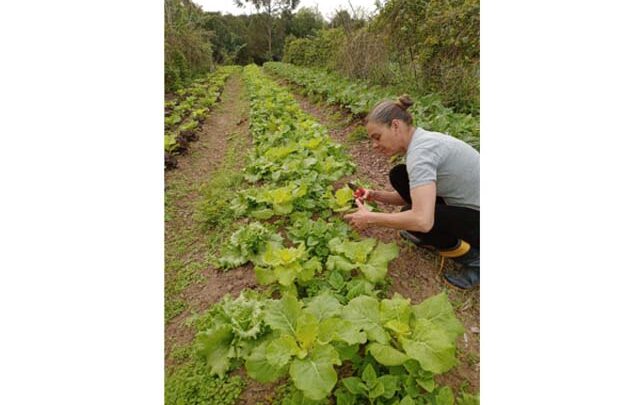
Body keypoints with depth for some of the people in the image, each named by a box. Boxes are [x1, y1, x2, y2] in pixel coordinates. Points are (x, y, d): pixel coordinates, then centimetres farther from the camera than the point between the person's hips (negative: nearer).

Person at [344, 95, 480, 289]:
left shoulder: (421, 150, -28)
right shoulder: (422, 140, 1)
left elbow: (422, 220, -38)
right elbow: (412, 197, 10)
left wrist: (370, 218, -25)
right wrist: (376, 195, -6)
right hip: (467, 205, 8)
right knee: (399, 176, -1)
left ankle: (473, 258, 0)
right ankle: (431, 239, 13)